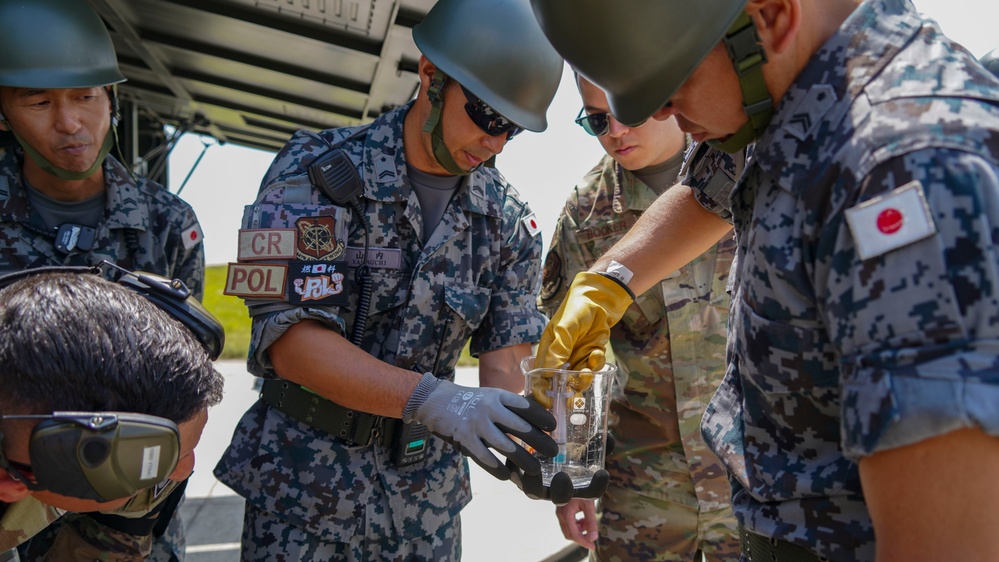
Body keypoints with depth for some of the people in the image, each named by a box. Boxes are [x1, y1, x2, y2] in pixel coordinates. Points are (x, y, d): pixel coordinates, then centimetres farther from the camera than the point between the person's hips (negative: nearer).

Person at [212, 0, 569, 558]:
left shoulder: (509, 218, -3)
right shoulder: (315, 169, -15)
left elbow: (507, 361, -4)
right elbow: (289, 338, -23)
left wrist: (540, 451, -24)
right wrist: (433, 399, -34)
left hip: (428, 488, 4)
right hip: (306, 483, -3)